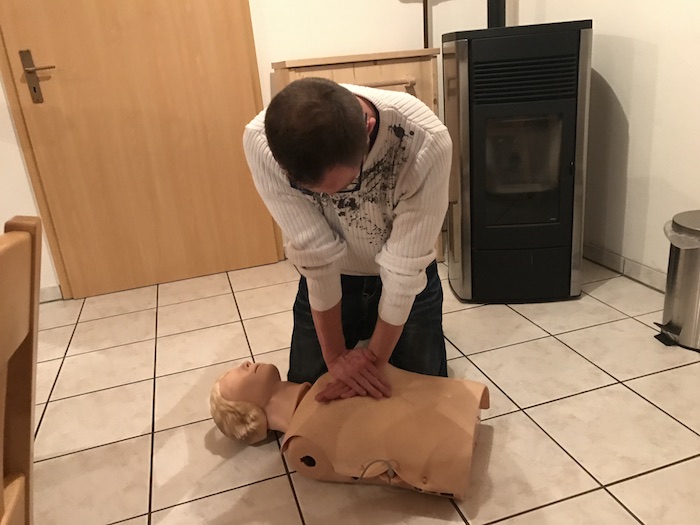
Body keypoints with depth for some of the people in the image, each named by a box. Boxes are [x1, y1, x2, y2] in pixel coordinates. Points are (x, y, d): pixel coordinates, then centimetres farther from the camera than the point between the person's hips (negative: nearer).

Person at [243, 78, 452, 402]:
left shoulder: (426, 142, -36)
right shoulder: (262, 142, -31)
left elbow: (403, 268, -27)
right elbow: (315, 254, -25)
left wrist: (374, 360, -18)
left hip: (406, 285, -1)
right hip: (326, 284, 1)